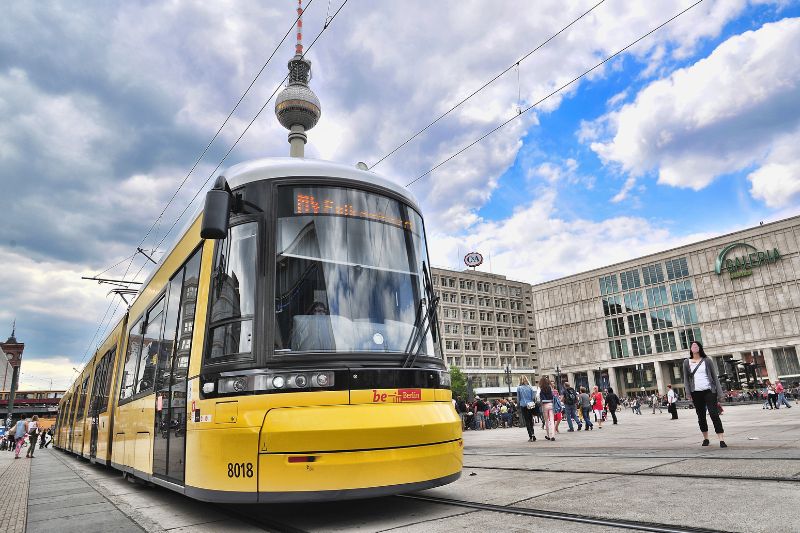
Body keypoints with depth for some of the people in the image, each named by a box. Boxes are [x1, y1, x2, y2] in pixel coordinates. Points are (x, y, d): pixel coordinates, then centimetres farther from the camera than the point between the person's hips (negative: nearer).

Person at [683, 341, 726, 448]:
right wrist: (689, 394, 0)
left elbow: (715, 377, 3)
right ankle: (705, 438, 23)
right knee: (701, 416, 9)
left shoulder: (706, 361, 3)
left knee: (714, 414, -10)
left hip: (709, 391, -2)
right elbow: (686, 379, 7)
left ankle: (722, 440, -10)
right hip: (696, 393, 2)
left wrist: (719, 392, -2)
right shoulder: (686, 362, 6)